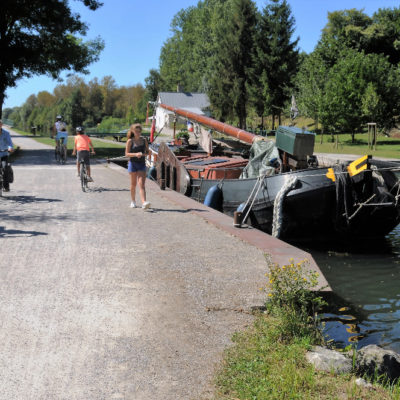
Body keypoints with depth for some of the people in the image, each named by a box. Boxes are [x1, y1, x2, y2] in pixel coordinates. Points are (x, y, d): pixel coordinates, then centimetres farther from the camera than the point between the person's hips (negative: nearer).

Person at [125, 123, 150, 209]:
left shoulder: (144, 140, 4)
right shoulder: (130, 141, -3)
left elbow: (147, 151, 12)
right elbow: (126, 154, -5)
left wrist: (143, 154, -11)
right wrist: (136, 154, -21)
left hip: (142, 164, 1)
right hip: (133, 163, -1)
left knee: (142, 184, -10)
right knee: (133, 184, 10)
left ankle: (144, 203, -23)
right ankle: (133, 201, 28)